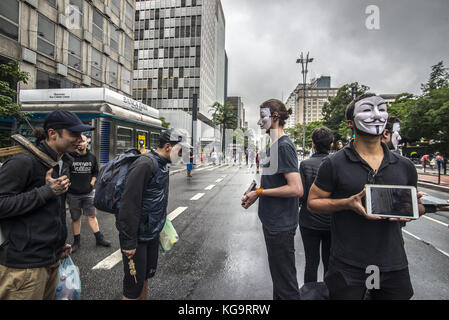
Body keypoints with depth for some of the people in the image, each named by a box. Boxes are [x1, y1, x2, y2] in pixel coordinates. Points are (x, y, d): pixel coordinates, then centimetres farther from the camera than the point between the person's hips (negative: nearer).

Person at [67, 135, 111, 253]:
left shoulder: (92, 157, 4)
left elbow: (95, 172, 16)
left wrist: (91, 183, 6)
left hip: (88, 193, 2)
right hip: (73, 194, -2)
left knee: (92, 216, 9)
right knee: (75, 218, 11)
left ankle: (99, 238, 18)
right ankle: (76, 242, 25)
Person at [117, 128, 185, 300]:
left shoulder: (162, 165, 8)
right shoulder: (145, 164, -23)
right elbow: (129, 204, -26)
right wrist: (128, 242, -23)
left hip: (152, 233, 9)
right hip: (137, 236, -9)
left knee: (147, 273, 23)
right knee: (134, 283, 6)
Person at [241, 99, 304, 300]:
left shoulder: (284, 145, -18)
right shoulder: (274, 146, 11)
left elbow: (296, 189, -26)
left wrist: (260, 192, -17)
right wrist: (254, 195, 5)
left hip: (281, 226, -9)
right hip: (272, 222, 10)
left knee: (285, 283, 8)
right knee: (278, 276, 25)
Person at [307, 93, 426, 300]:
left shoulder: (405, 166, 4)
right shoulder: (334, 164, -9)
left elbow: (417, 205, 16)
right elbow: (313, 202, -5)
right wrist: (348, 203, -21)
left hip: (394, 267, 4)